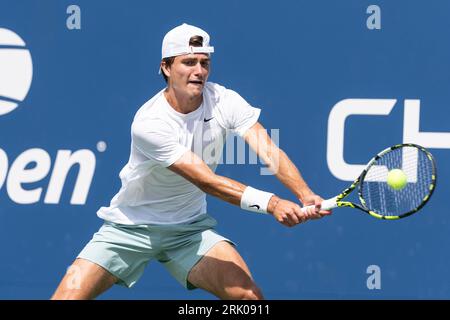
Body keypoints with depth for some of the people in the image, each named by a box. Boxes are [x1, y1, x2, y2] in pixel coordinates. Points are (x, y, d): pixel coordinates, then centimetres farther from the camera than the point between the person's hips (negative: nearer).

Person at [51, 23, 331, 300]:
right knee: (68, 296, -15)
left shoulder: (224, 101, -11)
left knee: (249, 295, -19)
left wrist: (306, 195, -41)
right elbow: (206, 181, -30)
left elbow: (269, 151, -22)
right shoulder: (149, 123, -25)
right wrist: (270, 202, -41)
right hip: (130, 227, -3)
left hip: (190, 229, 3)